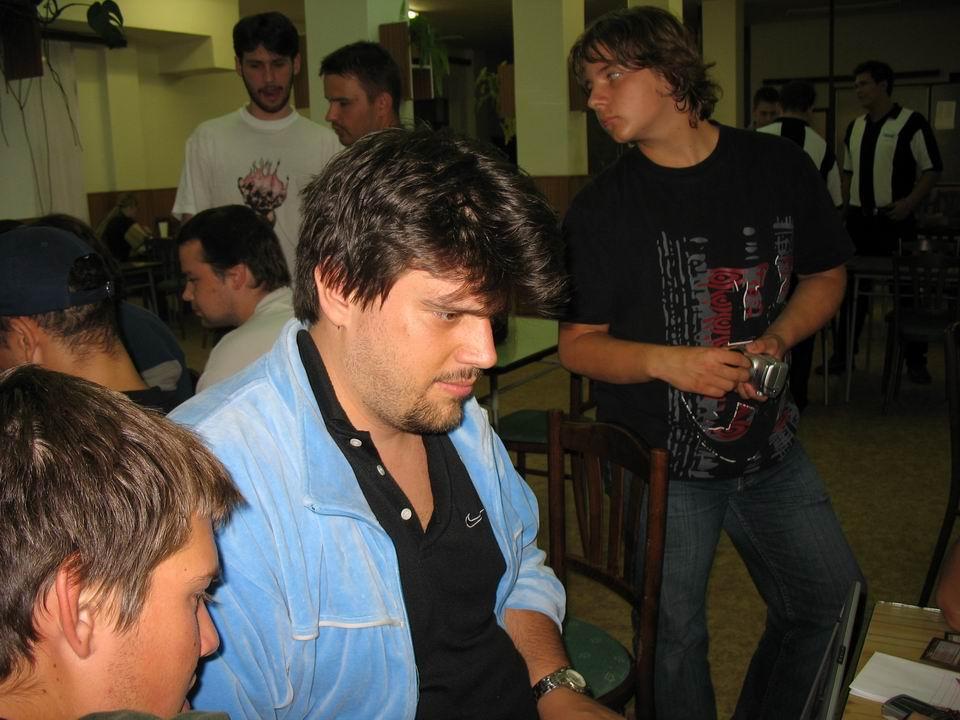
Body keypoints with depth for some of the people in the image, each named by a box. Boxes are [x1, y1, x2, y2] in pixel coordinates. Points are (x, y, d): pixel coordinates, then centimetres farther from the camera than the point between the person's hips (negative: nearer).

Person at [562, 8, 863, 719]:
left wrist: (775, 339, -9)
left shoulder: (781, 167, -1)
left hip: (771, 445, 4)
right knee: (675, 637, 6)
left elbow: (826, 274, 10)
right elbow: (577, 343, -5)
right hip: (661, 462, -3)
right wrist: (663, 360, -24)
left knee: (835, 606, 15)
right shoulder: (601, 209, -8)